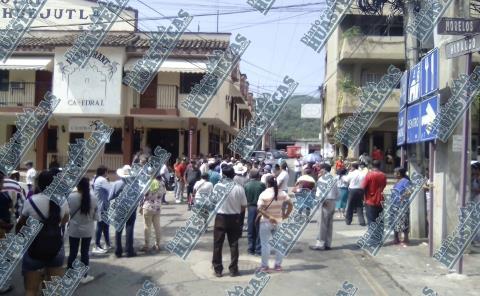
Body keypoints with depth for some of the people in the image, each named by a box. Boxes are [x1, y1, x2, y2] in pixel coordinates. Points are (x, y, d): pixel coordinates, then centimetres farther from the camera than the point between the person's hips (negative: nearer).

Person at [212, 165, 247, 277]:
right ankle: (233, 270, 15)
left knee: (218, 245, 9)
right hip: (235, 218, 1)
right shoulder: (239, 188, -8)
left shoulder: (218, 186, -12)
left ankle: (218, 270, 13)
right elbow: (244, 206, -3)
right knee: (233, 245, 11)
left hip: (221, 217, -1)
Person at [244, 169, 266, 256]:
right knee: (259, 230, 6)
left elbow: (244, 198, -3)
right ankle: (258, 249, 8)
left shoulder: (246, 185, -6)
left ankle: (251, 249, 15)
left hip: (250, 208, 2)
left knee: (251, 230, 11)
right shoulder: (262, 185, -10)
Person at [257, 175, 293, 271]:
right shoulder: (282, 193, -1)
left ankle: (265, 265, 9)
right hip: (279, 221, 3)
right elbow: (290, 204, -5)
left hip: (266, 222, -3)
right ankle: (278, 265, 18)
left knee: (265, 244, 5)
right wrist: (286, 215, 1)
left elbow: (260, 209, -20)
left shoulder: (264, 194, -11)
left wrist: (269, 217, -18)